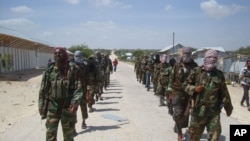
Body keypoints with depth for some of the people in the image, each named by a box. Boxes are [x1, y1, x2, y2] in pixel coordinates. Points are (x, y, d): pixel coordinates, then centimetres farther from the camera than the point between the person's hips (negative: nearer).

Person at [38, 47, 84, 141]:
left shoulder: (73, 69, -5)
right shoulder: (48, 71, 3)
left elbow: (78, 88, -10)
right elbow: (43, 91, 8)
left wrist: (75, 103, -22)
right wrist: (42, 108, 5)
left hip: (68, 107, -2)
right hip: (52, 108, 2)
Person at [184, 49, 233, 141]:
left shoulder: (219, 74, 4)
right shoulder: (196, 71, -2)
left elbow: (224, 93, 10)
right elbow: (186, 85, 3)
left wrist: (228, 107, 14)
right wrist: (194, 89, -16)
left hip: (214, 111, 1)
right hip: (198, 110, -1)